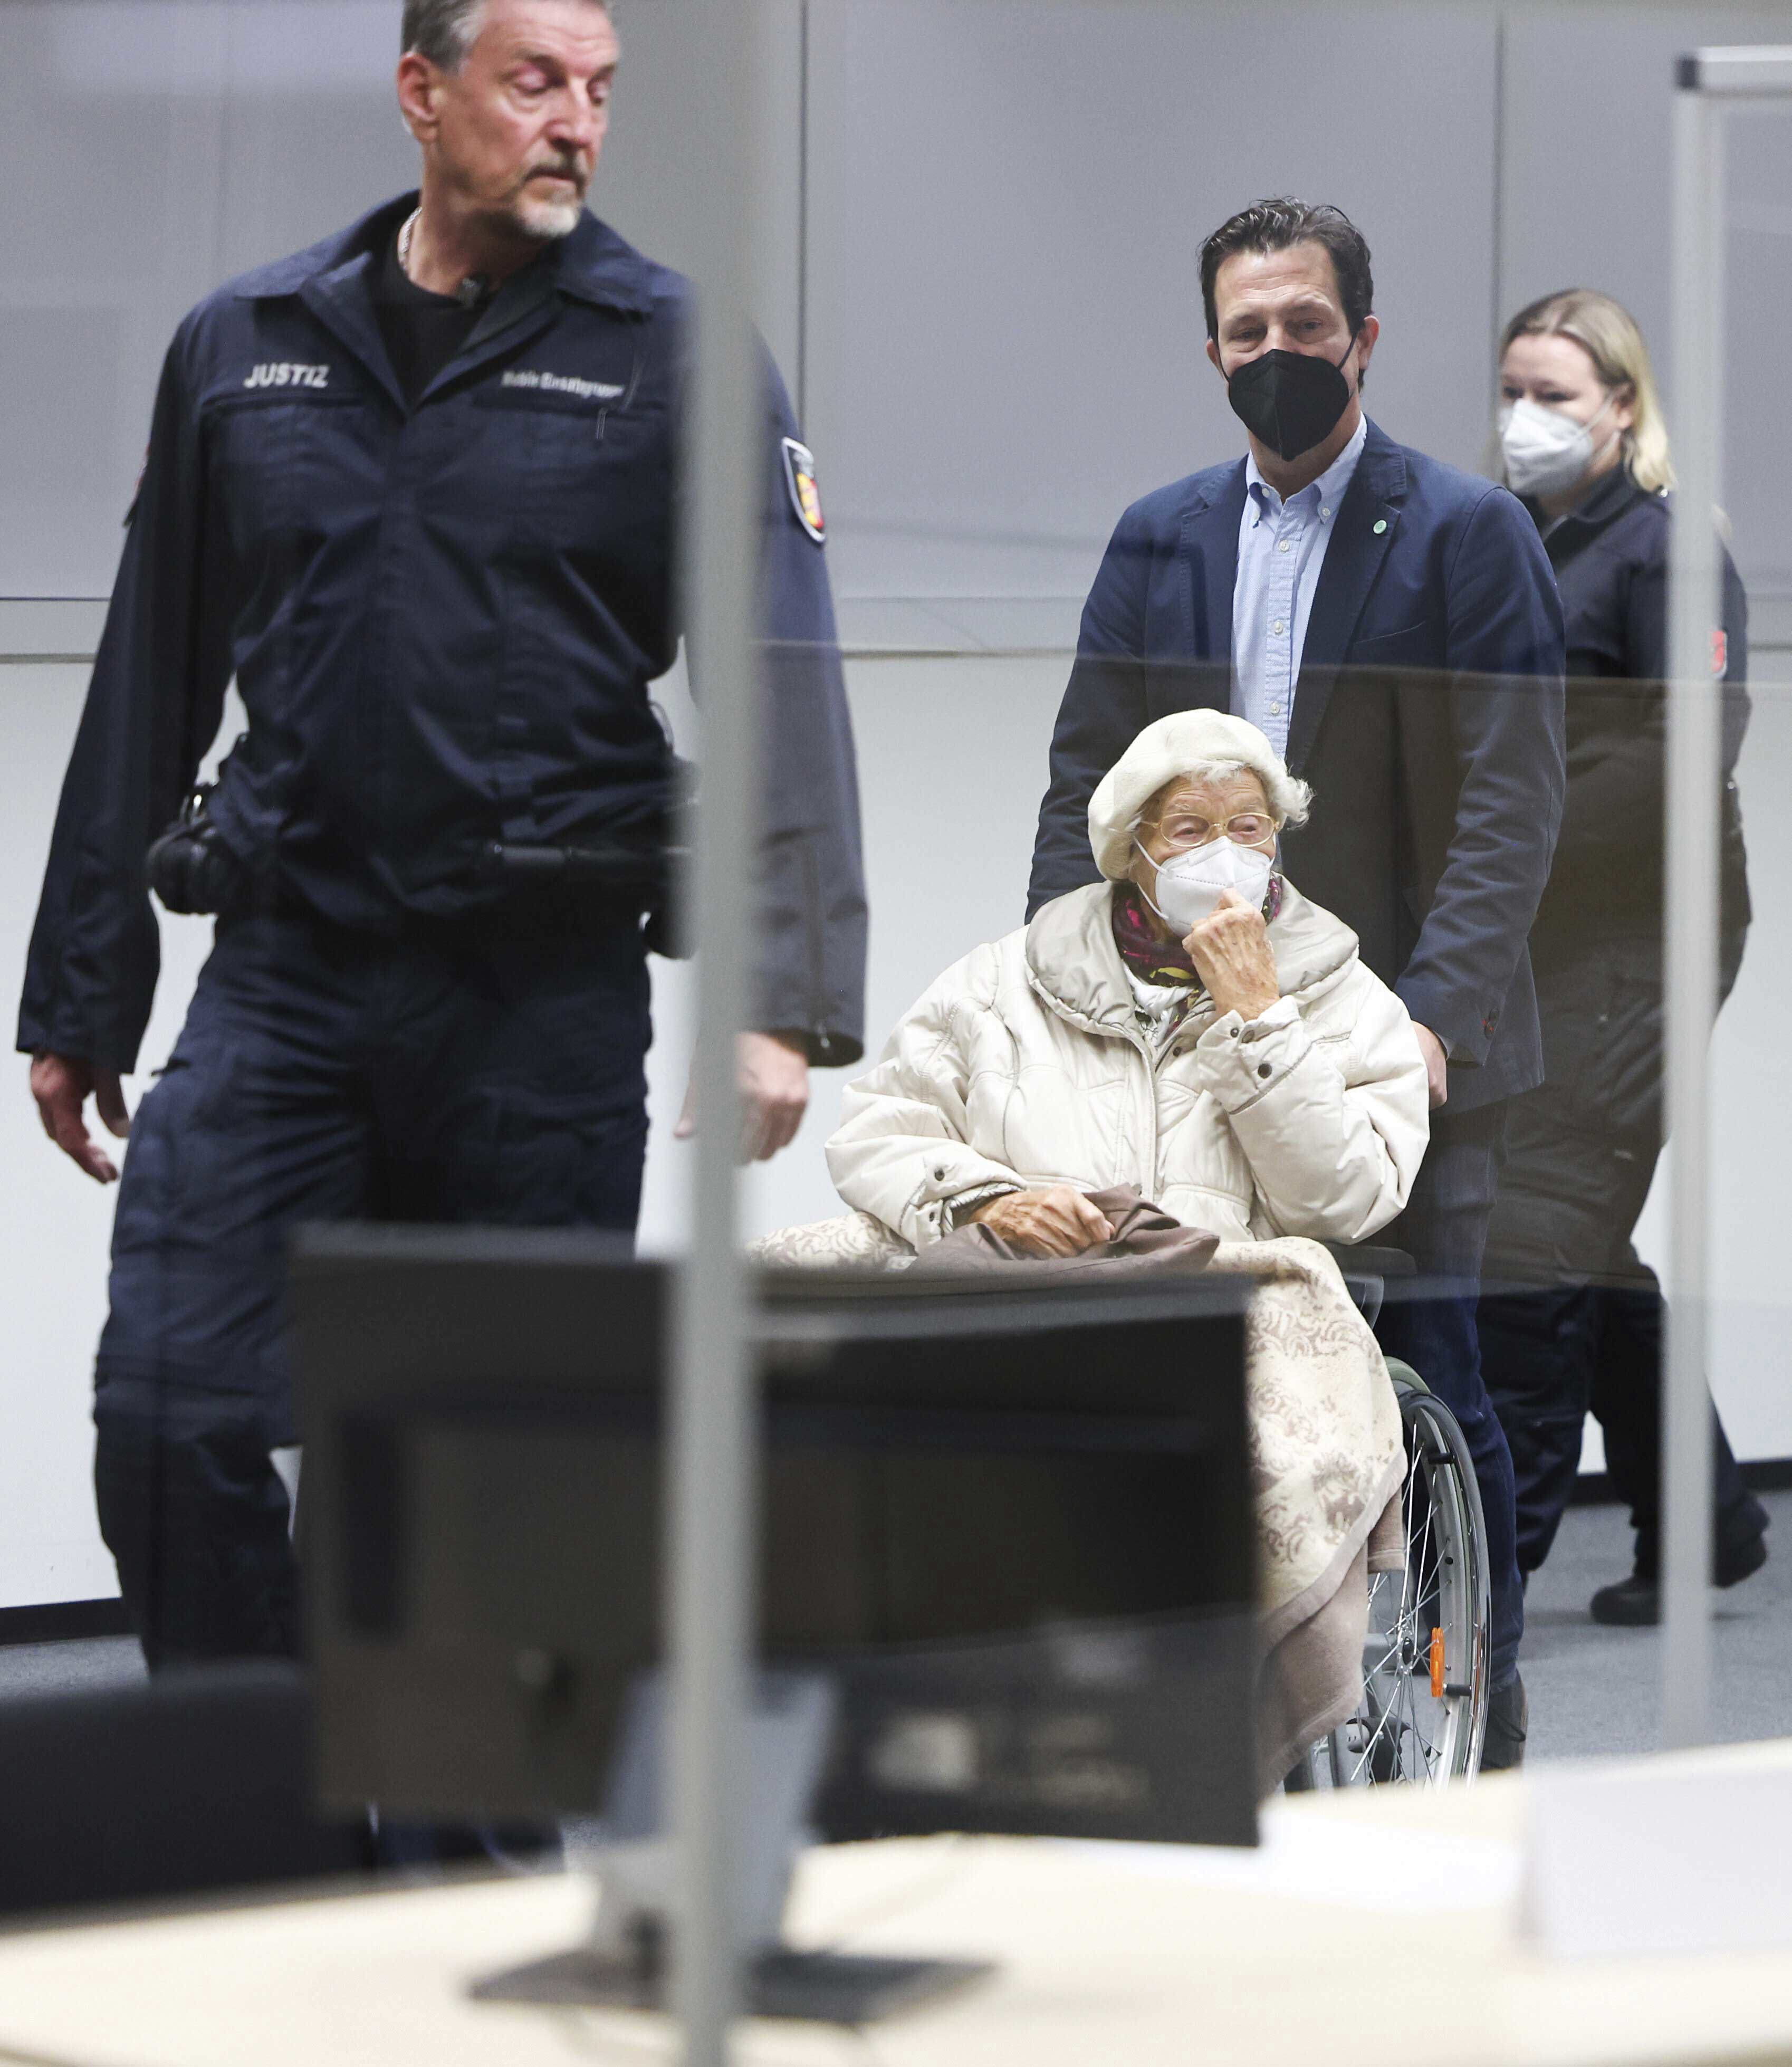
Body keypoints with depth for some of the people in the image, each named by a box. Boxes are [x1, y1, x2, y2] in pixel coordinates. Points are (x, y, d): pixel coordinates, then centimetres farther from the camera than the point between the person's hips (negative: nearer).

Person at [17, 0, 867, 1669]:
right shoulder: (244, 346, 9)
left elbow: (781, 685, -7)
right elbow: (145, 696, 14)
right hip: (283, 970, 2)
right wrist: (76, 1004, 13)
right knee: (172, 1417, -8)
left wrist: (785, 999, -19)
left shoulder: (669, 356, 1)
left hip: (546, 987, -2)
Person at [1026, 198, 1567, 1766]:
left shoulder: (1469, 534, 1)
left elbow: (1511, 804, -7)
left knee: (1423, 1383, -4)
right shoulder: (1160, 542, 14)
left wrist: (1432, 1016, -19)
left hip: (1398, 1044, -4)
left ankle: (1478, 1727, 8)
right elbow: (1086, 792, 13)